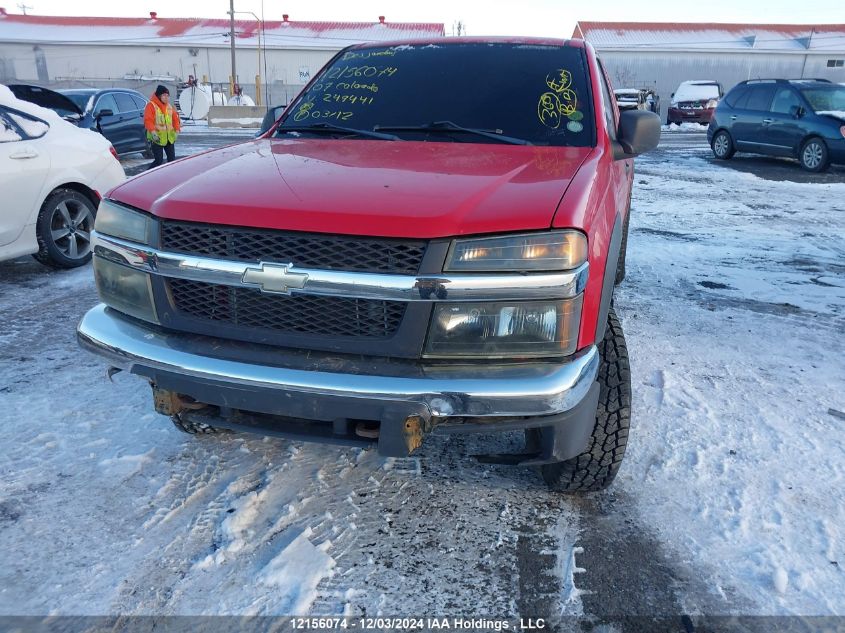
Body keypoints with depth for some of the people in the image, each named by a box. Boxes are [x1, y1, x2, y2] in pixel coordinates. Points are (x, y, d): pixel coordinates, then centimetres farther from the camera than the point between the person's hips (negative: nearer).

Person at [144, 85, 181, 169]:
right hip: (157, 139, -7)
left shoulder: (169, 106, 11)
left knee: (172, 158, 9)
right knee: (159, 160, -9)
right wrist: (153, 132, -31)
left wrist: (177, 129, -1)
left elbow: (175, 118, 15)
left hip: (169, 138, 7)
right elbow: (148, 120, -18)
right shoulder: (151, 106, -10)